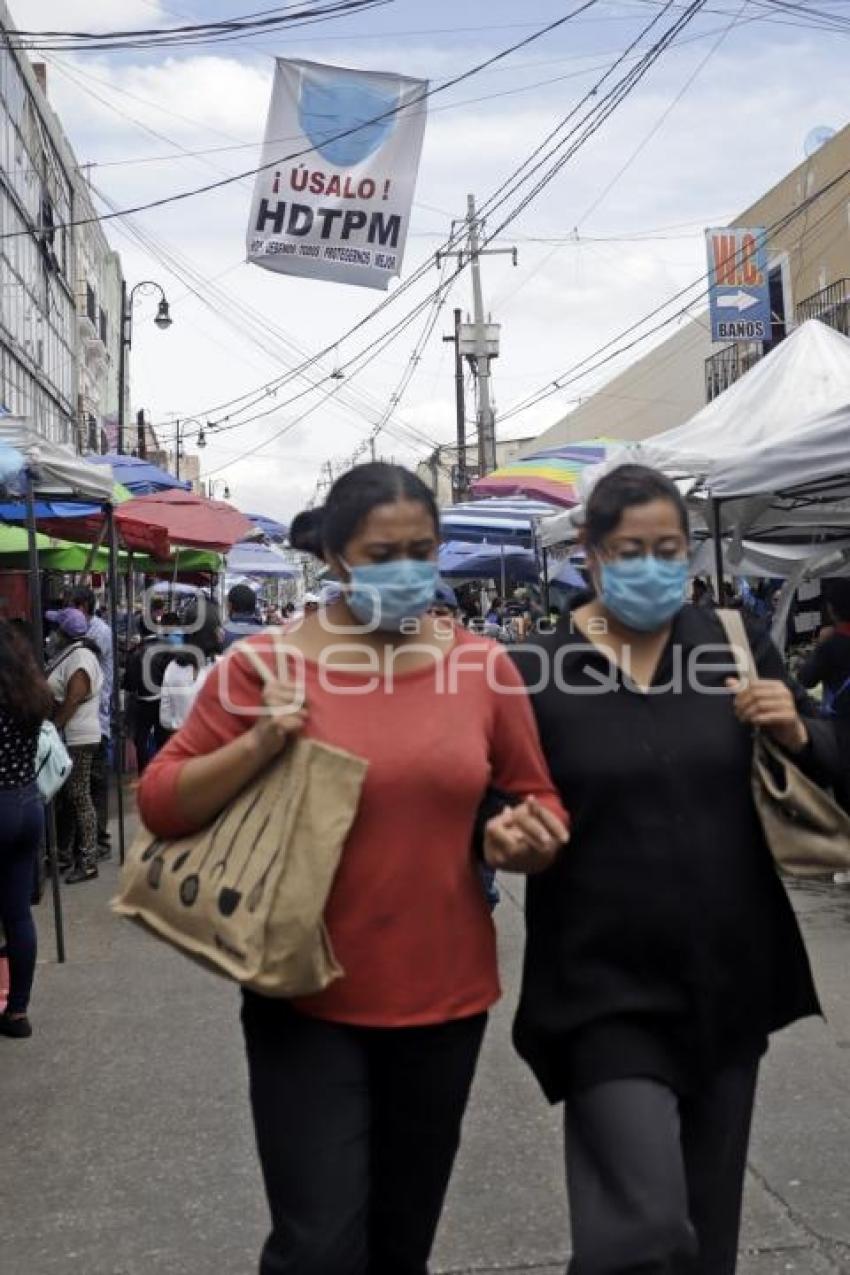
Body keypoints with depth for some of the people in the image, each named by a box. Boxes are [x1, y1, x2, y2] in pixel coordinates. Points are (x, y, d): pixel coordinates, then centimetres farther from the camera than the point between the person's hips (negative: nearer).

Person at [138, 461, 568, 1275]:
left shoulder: (483, 667, -2)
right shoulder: (265, 664, -9)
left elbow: (539, 804, 9)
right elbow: (161, 804, -7)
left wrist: (523, 843, -14)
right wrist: (259, 745, -23)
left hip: (444, 997, 3)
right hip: (308, 1000, -3)